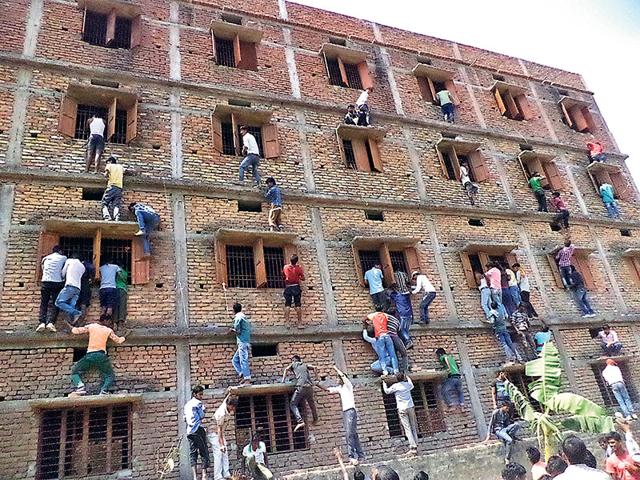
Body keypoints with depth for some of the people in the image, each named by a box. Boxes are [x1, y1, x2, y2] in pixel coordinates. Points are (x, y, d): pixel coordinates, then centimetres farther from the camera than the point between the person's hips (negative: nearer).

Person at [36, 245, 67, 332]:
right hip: (57, 283, -2)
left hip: (45, 282, 2)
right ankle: (51, 322, -16)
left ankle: (41, 322, -13)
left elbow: (43, 269, 22)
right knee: (55, 304, 1)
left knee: (43, 304, 4)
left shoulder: (45, 258, 20)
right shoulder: (63, 258, 11)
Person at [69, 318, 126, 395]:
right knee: (110, 376, 14)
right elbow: (118, 340, 19)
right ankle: (104, 390, -16)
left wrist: (74, 328, 36)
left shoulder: (91, 326, 14)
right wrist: (123, 338, 42)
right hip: (101, 356, 1)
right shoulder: (108, 330, 16)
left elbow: (75, 331, 12)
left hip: (90, 355, -1)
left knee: (75, 371, 17)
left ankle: (80, 387, -10)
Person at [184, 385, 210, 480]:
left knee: (192, 453, 5)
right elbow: (202, 416, -9)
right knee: (204, 452, -3)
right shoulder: (198, 403, -6)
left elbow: (185, 419, 20)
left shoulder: (187, 404, 17)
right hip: (198, 430, -7)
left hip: (189, 432, 7)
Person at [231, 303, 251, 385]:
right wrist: (235, 330, 20)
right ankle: (243, 375, 2)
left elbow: (237, 331, -12)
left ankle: (247, 379, -15)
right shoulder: (243, 316, 20)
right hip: (244, 342, 10)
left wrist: (233, 330, 6)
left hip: (243, 342, -10)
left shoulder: (238, 317, -9)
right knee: (235, 360, 11)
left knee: (243, 360, -12)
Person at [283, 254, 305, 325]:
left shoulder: (285, 267, 2)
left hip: (288, 288, 1)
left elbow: (283, 276, 18)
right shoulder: (299, 268, -2)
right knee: (298, 305, -1)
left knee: (287, 305, 1)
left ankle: (287, 322, -8)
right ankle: (299, 323, -2)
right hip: (296, 287, -1)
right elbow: (303, 278, 4)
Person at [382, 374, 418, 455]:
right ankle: (415, 446, 8)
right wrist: (407, 377, 45)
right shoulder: (408, 384, 8)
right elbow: (412, 386, 33)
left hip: (402, 409, -4)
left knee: (407, 428, -6)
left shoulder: (395, 386, -5)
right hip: (410, 407, 4)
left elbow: (387, 391, 8)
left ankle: (413, 447, -11)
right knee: (413, 427, 10)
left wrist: (384, 383, 23)